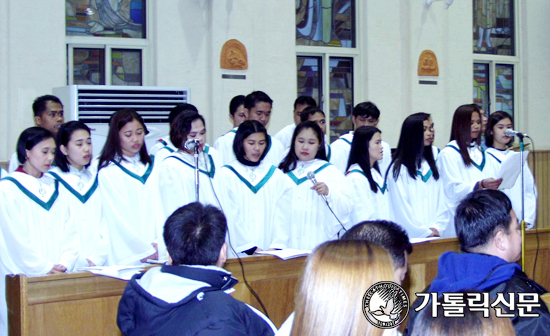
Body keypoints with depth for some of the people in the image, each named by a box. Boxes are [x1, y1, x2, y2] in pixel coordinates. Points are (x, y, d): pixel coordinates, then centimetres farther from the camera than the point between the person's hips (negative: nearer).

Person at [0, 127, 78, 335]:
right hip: (22, 279, -5)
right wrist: (45, 268, -13)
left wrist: (64, 264, -6)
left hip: (57, 277, 5)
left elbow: (69, 232, 9)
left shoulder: (54, 187, 14)